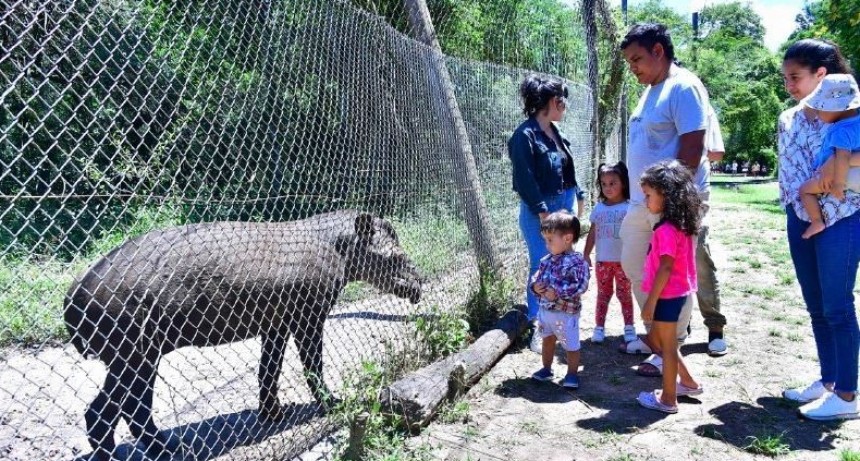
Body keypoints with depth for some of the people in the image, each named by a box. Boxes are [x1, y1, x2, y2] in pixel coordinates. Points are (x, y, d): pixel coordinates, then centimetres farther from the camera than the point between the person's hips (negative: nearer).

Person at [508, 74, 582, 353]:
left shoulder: (556, 133, 12)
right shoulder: (525, 135, -14)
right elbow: (524, 178, -18)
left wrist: (571, 204, 10)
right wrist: (543, 212, -18)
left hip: (562, 208, 8)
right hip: (537, 212, -8)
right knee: (541, 268, -4)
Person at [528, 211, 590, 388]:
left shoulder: (577, 261, -18)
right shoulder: (546, 260, 4)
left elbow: (581, 286, -25)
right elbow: (536, 277, 13)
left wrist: (558, 293, -27)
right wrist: (535, 286, -10)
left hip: (566, 313, -7)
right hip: (545, 310, 7)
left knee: (571, 346, 7)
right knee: (547, 340, 22)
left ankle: (572, 374, 25)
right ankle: (546, 369, 39)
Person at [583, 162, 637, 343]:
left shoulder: (629, 208, -6)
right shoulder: (598, 208, 5)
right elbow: (592, 233, 9)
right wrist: (586, 254, 8)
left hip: (623, 260, -3)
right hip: (602, 260, 3)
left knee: (624, 293, 9)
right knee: (603, 294, 11)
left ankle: (629, 326, 19)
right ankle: (599, 327, 18)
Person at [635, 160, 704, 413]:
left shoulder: (666, 229, -22)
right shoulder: (679, 224, 7)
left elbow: (665, 268, -23)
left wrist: (650, 301, -18)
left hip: (667, 295, -9)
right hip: (675, 293, 9)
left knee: (667, 345, 3)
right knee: (655, 339, 22)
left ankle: (668, 399, 17)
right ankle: (688, 383, 32)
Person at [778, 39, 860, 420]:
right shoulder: (788, 120, 10)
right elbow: (786, 170, 10)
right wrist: (796, 201, -5)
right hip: (799, 219, 6)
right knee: (815, 307, 13)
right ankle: (827, 381, 26)